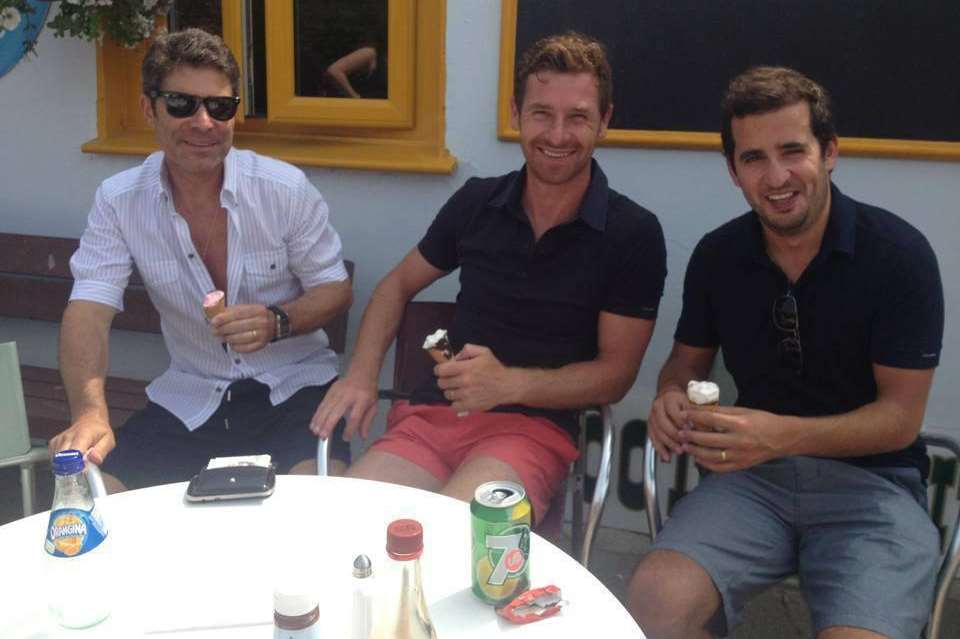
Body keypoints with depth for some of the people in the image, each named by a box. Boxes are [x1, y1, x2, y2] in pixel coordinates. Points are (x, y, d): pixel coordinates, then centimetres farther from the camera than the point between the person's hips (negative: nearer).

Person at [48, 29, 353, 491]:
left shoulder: (286, 189, -11)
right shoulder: (118, 201, -5)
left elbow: (336, 289, -2)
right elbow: (89, 310, -13)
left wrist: (279, 322, -25)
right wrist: (89, 411, -33)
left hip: (293, 385, -2)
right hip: (190, 398, 3)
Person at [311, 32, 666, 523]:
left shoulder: (633, 234, -4)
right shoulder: (476, 202, 5)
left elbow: (615, 374, -3)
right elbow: (398, 285, 18)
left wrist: (508, 384, -19)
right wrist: (362, 374, 0)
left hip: (536, 425, -3)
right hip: (433, 413, 3)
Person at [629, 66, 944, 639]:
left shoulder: (900, 255, -9)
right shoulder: (717, 256, 1)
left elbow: (900, 418, -8)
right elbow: (688, 361, 15)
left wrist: (783, 435, -25)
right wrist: (671, 400, -9)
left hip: (871, 482, -1)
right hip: (753, 474, 2)